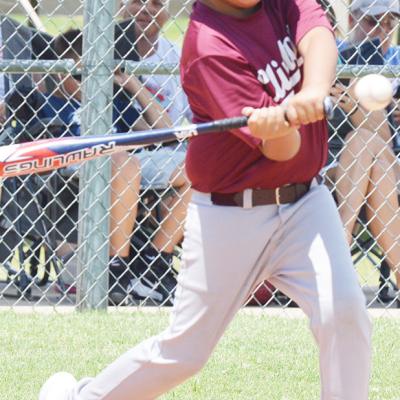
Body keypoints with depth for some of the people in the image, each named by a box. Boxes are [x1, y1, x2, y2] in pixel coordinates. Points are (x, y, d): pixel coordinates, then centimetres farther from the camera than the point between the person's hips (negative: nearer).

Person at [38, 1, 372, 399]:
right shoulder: (209, 46, -21)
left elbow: (319, 37, -24)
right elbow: (282, 150, -24)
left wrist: (313, 93, -43)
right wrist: (279, 128, -47)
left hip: (304, 201, 5)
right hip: (229, 215, -5)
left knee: (344, 314, -17)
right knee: (183, 352, 4)